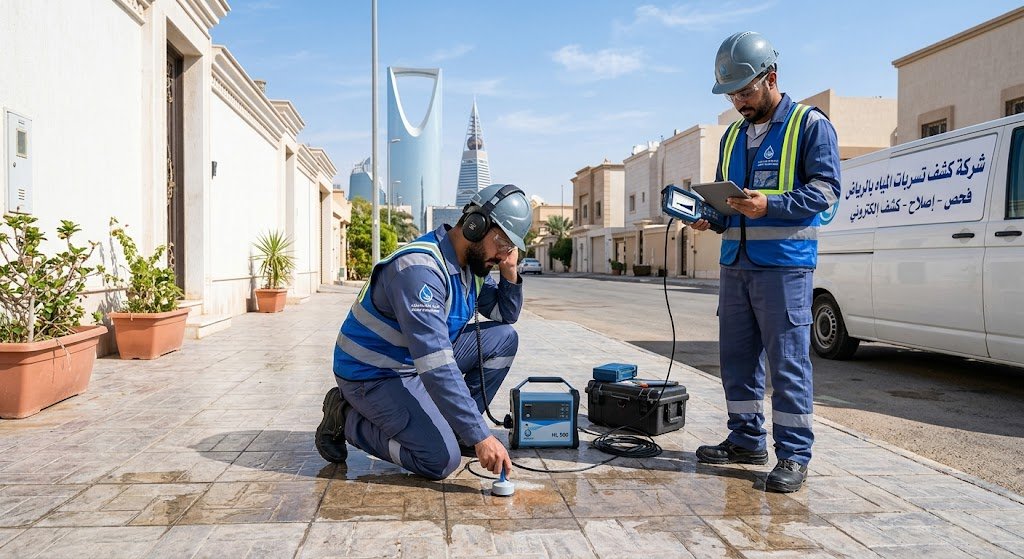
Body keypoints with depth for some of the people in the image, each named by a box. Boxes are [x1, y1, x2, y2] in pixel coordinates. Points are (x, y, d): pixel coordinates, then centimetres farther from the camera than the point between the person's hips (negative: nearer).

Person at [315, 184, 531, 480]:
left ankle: (454, 426, 6)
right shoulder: (420, 268, -31)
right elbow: (436, 366, -36)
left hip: (420, 361, 9)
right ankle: (347, 418, 0)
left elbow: (506, 315, 14)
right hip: (374, 375, -9)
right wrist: (480, 436, -35)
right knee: (442, 459, -20)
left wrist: (510, 273, -8)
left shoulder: (473, 262, -1)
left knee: (504, 338, -1)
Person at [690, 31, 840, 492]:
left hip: (784, 264, -7)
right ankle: (746, 440, 22)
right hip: (736, 264, 7)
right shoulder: (733, 135, 19)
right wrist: (709, 216, 2)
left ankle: (793, 455, 4)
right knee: (737, 356, 10)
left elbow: (825, 189, -10)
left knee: (788, 361, -4)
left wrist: (769, 204, -23)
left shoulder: (810, 124, -1)